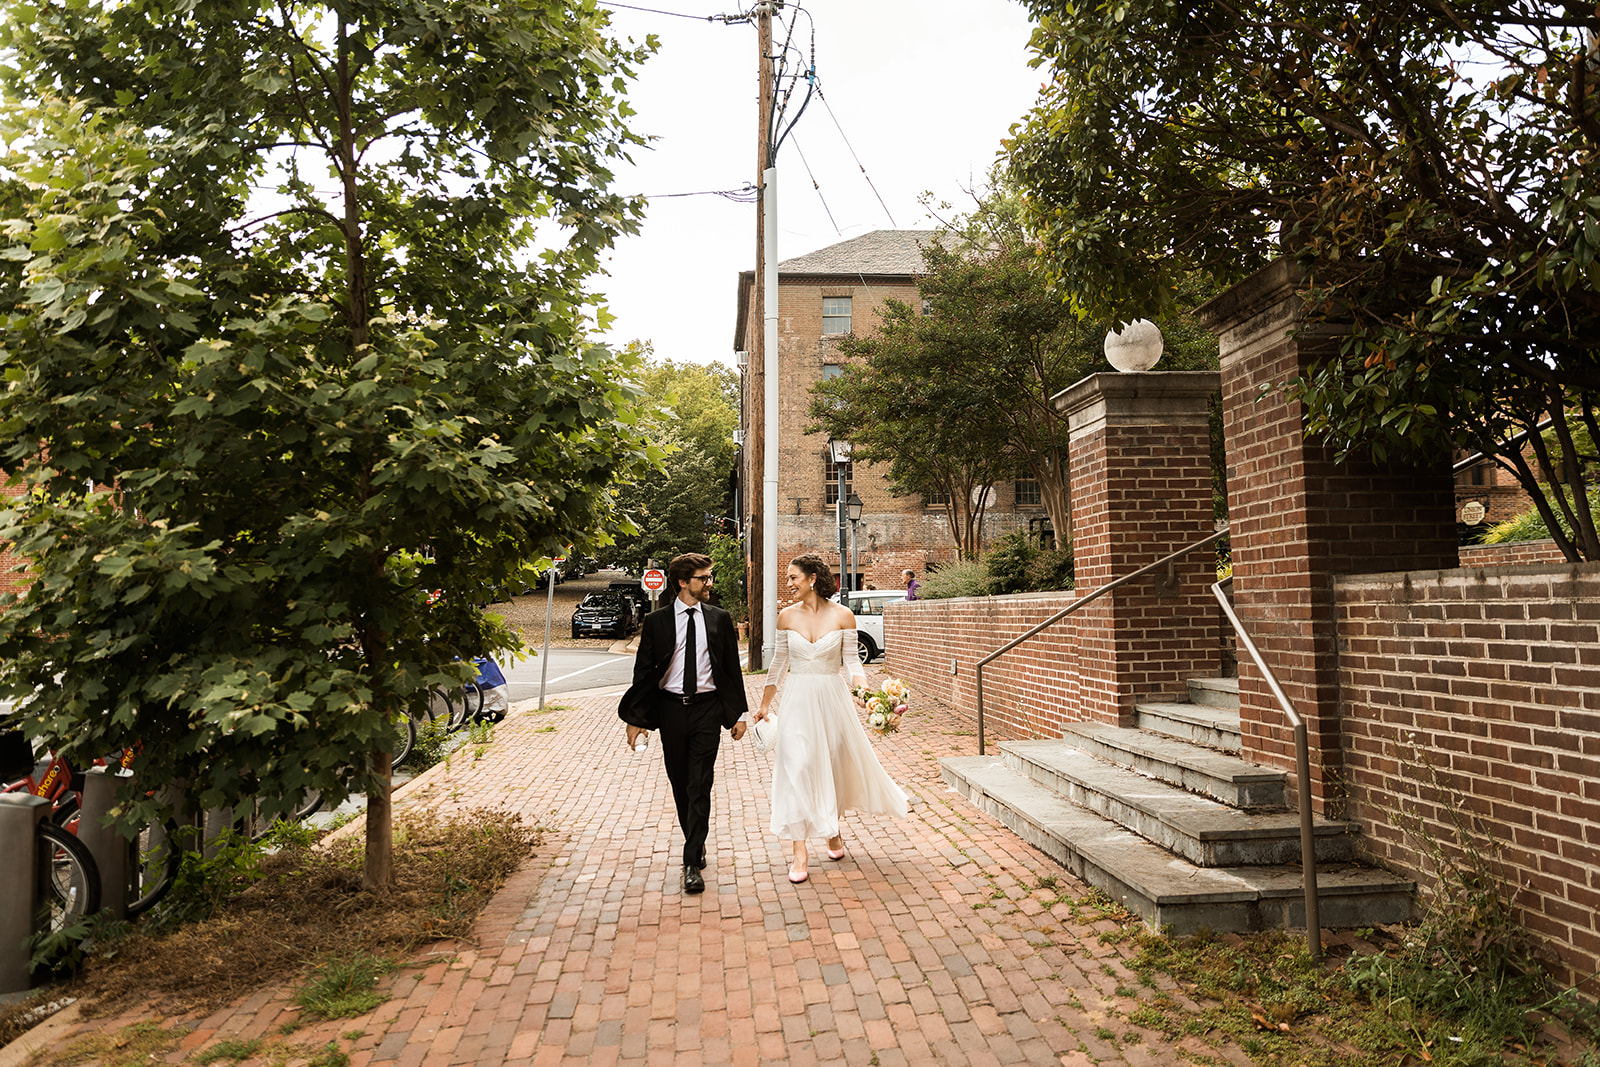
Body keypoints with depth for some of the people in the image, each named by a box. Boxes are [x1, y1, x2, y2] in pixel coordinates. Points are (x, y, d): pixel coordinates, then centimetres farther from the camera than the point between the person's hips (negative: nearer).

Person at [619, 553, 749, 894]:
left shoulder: (719, 619, 4)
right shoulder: (656, 621, 0)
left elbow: (733, 668, 8)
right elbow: (644, 671, 2)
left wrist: (739, 713, 6)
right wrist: (635, 718, -2)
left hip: (707, 709, -1)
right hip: (670, 709, 1)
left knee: (700, 787, -6)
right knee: (680, 785, 13)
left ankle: (693, 863, -2)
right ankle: (696, 844, 35)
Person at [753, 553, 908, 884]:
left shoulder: (842, 615, -5)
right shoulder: (787, 616, 1)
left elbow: (851, 659, -3)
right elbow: (778, 663, 9)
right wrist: (764, 705, 14)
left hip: (831, 698, -1)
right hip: (797, 699, 1)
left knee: (835, 764, 11)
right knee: (796, 769, -5)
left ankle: (833, 827, 38)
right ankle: (800, 851, 2)